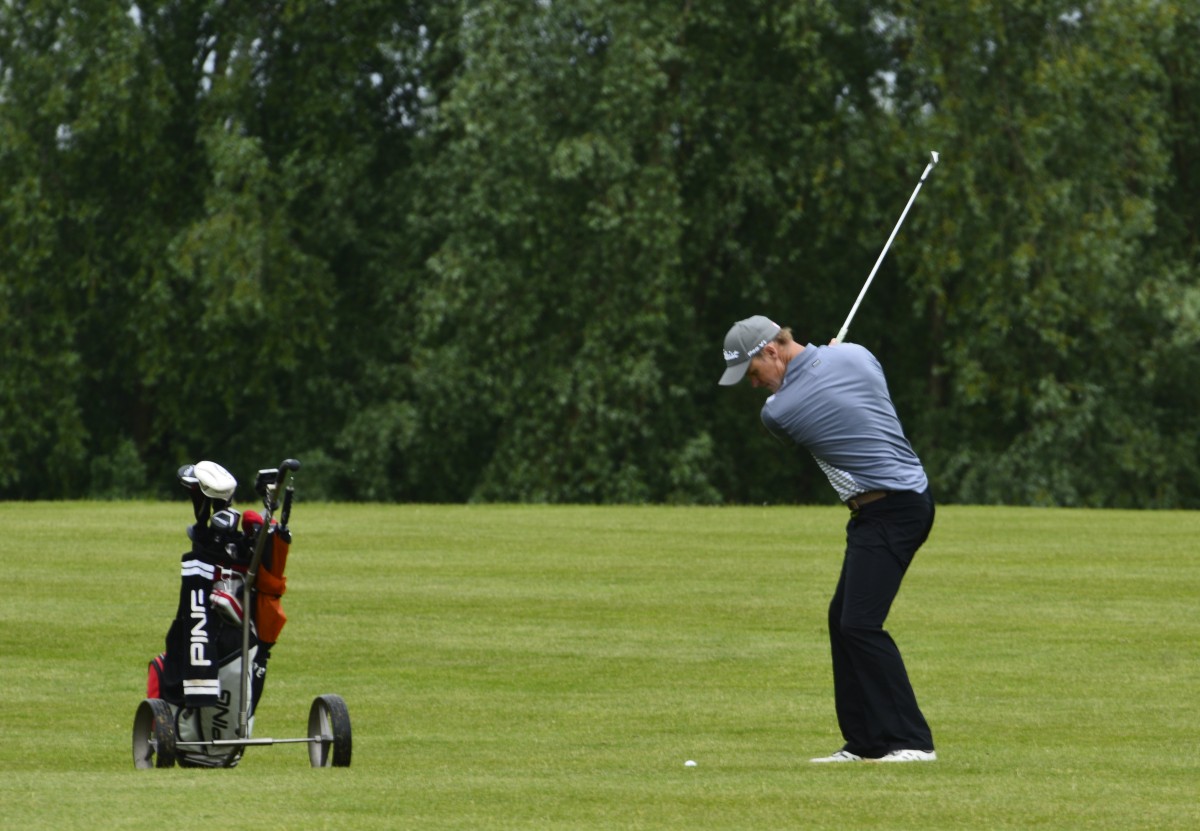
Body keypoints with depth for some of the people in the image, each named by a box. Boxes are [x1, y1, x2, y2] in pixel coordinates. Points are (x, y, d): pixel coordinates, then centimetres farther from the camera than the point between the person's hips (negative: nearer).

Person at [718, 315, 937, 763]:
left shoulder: (776, 411, -13)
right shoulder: (855, 355, 3)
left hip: (888, 510, -9)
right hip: (912, 495, 9)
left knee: (860, 624, -14)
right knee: (843, 619, 12)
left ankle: (912, 741, -17)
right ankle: (865, 741, 12)